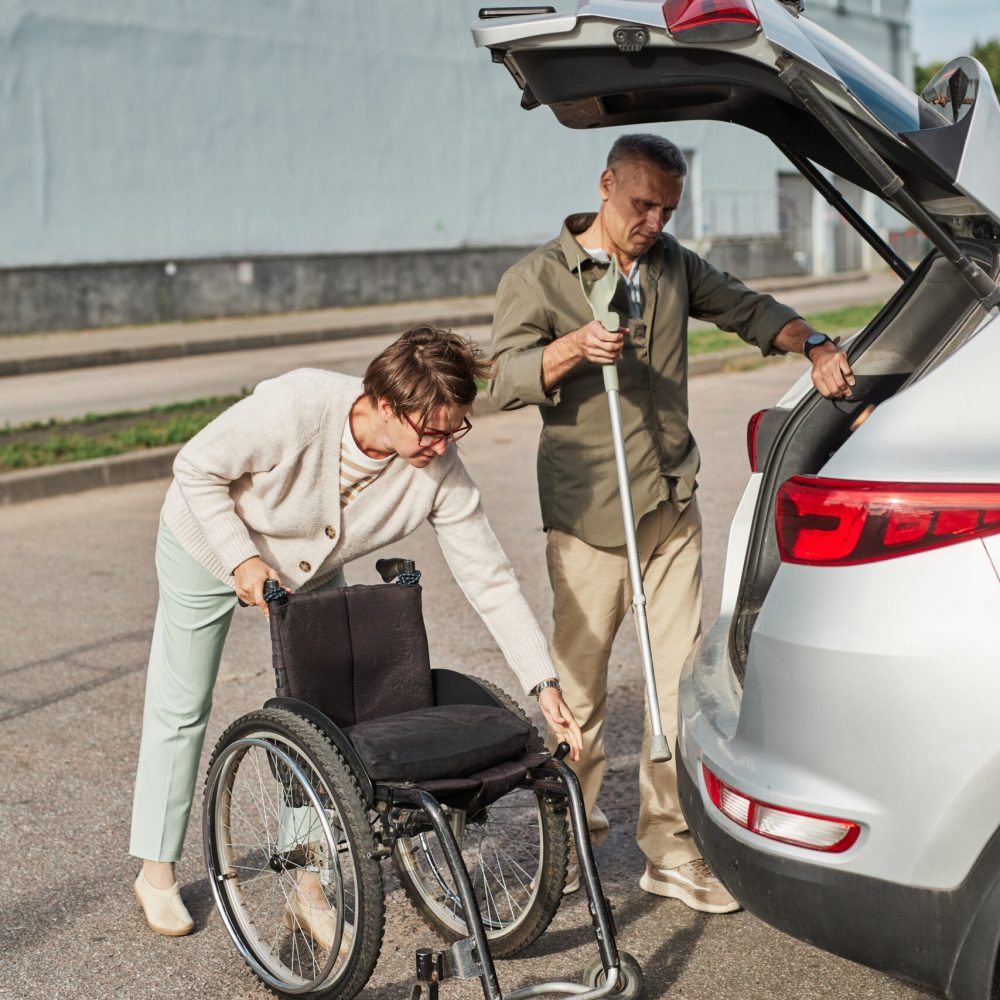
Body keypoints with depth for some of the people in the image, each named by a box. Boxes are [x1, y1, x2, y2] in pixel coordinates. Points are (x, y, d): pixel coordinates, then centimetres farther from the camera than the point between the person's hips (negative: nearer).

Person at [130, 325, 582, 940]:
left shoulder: (440, 472, -30)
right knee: (181, 710, 7)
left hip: (312, 571, 3)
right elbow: (197, 469, -24)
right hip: (209, 545, -3)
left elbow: (491, 580, -24)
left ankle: (310, 889, 14)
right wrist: (242, 560, -32)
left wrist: (545, 685, -29)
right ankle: (157, 871, 26)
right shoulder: (295, 409, -41)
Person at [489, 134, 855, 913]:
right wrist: (575, 346, -27)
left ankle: (671, 849, 9)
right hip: (588, 516, -4)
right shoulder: (537, 278, -1)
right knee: (579, 682, 2)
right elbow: (507, 379, -9)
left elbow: (748, 309, 16)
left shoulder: (675, 265, 14)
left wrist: (816, 345, -3)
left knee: (678, 683, 2)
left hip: (674, 509, 4)